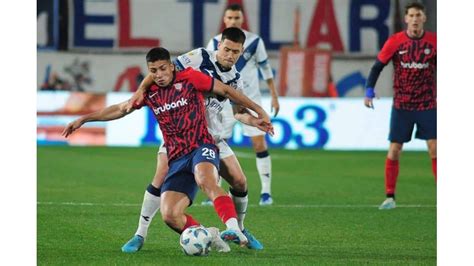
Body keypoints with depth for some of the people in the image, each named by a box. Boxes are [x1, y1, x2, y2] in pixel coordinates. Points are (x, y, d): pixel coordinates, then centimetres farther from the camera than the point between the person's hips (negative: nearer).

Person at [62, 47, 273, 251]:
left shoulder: (189, 78, 2)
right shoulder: (149, 93, 15)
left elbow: (226, 91, 7)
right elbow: (120, 109, 27)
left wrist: (258, 111, 8)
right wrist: (83, 119, 28)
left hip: (201, 147, -5)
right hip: (177, 159, 5)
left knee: (206, 181, -40)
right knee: (169, 215, -17)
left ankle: (234, 229, -53)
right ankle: (212, 241, -9)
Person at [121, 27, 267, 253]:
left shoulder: (235, 79, 5)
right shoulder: (199, 58, -11)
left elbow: (239, 111, 15)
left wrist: (257, 121, -5)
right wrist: (142, 89, -27)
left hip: (210, 136, 5)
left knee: (240, 182, -2)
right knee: (161, 178, -21)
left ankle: (239, 229, 24)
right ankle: (140, 235, -9)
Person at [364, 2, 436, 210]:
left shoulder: (433, 41, -2)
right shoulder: (395, 41, -4)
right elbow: (378, 66, -1)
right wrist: (369, 90, -13)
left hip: (427, 105, 0)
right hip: (401, 106, 0)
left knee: (435, 150, -6)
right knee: (394, 151, 0)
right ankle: (389, 197, 10)